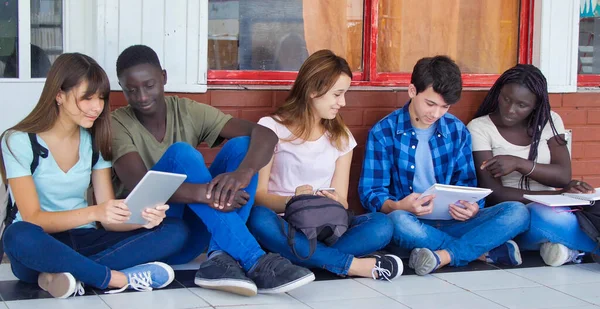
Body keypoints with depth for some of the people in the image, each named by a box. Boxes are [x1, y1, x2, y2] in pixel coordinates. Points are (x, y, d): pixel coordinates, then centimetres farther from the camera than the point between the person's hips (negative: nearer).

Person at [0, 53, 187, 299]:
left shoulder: (95, 142, 6)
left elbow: (108, 220, 0)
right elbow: (33, 218, -17)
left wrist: (142, 219, -23)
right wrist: (94, 212, -32)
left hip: (83, 242, 5)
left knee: (175, 230, -15)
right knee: (21, 236, -41)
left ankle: (75, 272, -28)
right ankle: (121, 278, -26)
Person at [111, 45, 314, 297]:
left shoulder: (188, 112, 3)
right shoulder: (118, 124, -6)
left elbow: (265, 134, -9)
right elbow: (139, 185, -25)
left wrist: (242, 173, -32)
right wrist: (208, 194, -40)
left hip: (191, 232, 4)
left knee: (241, 145, -14)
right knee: (181, 153, -28)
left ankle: (222, 257, -33)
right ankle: (254, 261, -36)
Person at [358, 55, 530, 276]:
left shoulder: (457, 131, 8)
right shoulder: (383, 132, -2)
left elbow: (466, 183, 11)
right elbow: (370, 193, -5)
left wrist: (471, 207, -15)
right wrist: (398, 206, -29)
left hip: (451, 222, 3)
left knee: (517, 212, -17)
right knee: (399, 221, -40)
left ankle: (445, 256, -32)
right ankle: (487, 251, -25)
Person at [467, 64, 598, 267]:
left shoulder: (550, 122, 8)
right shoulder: (479, 128, -4)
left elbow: (564, 176, -3)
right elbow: (494, 194, -11)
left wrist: (519, 163, -19)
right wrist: (558, 195, -17)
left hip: (550, 207, 4)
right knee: (543, 217, -38)